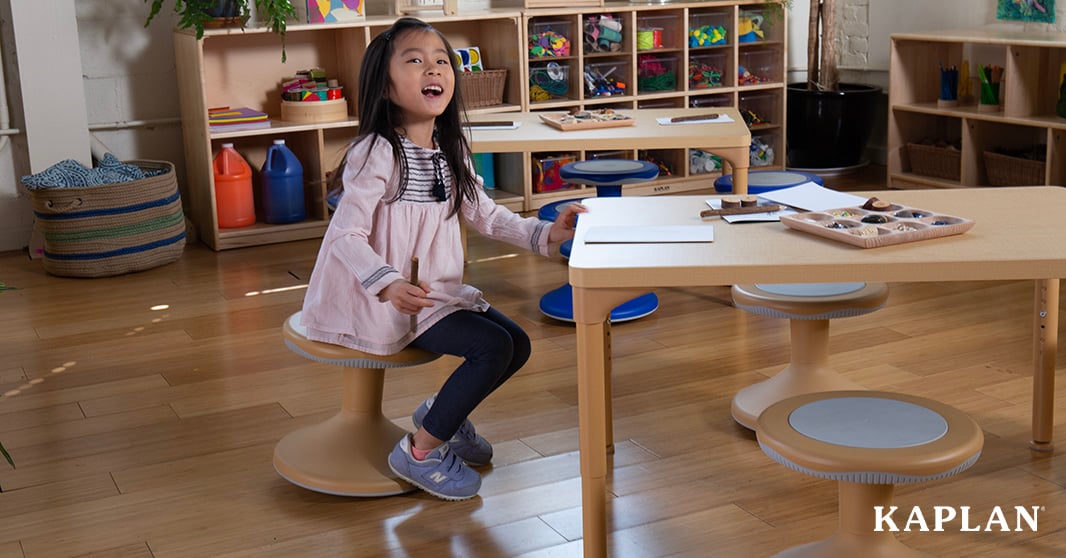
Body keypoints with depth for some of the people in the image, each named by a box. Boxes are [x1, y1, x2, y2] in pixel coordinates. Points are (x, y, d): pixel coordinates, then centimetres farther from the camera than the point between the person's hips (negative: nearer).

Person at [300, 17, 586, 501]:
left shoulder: (450, 151, 7)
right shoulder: (377, 153, -19)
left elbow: (485, 214, 14)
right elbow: (345, 235, -25)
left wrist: (544, 233, 2)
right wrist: (388, 285, -41)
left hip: (438, 289, 9)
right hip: (384, 299, -9)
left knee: (517, 343, 5)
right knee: (493, 347, -20)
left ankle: (441, 413, 27)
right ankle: (420, 452, -4)